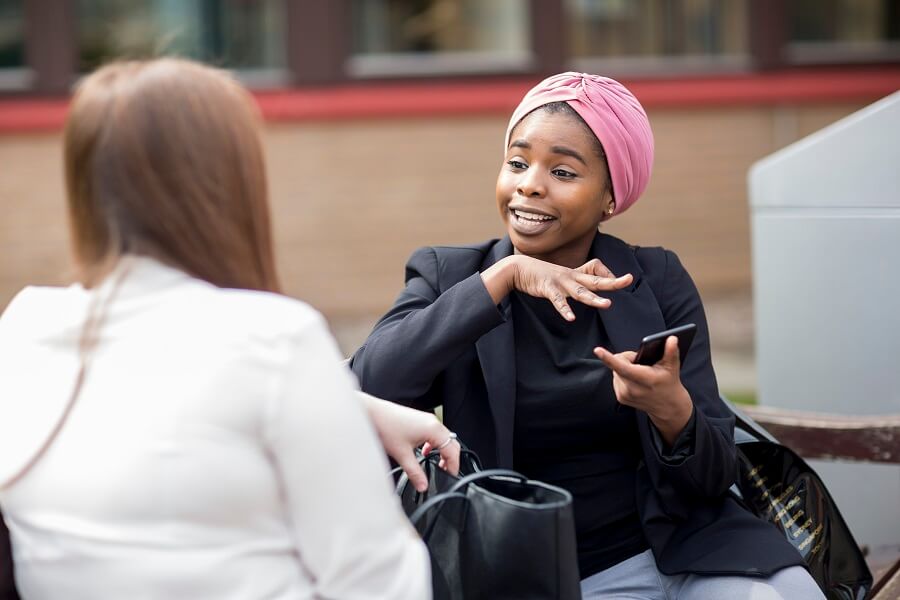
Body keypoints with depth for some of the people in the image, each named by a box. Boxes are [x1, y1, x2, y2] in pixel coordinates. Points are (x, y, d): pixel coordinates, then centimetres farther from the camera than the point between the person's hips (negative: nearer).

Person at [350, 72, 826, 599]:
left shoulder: (658, 282, 3)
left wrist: (671, 408, -22)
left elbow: (715, 475, -1)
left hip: (678, 549, 2)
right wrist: (503, 276, -19)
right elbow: (369, 388, -18)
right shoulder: (449, 276, 1)